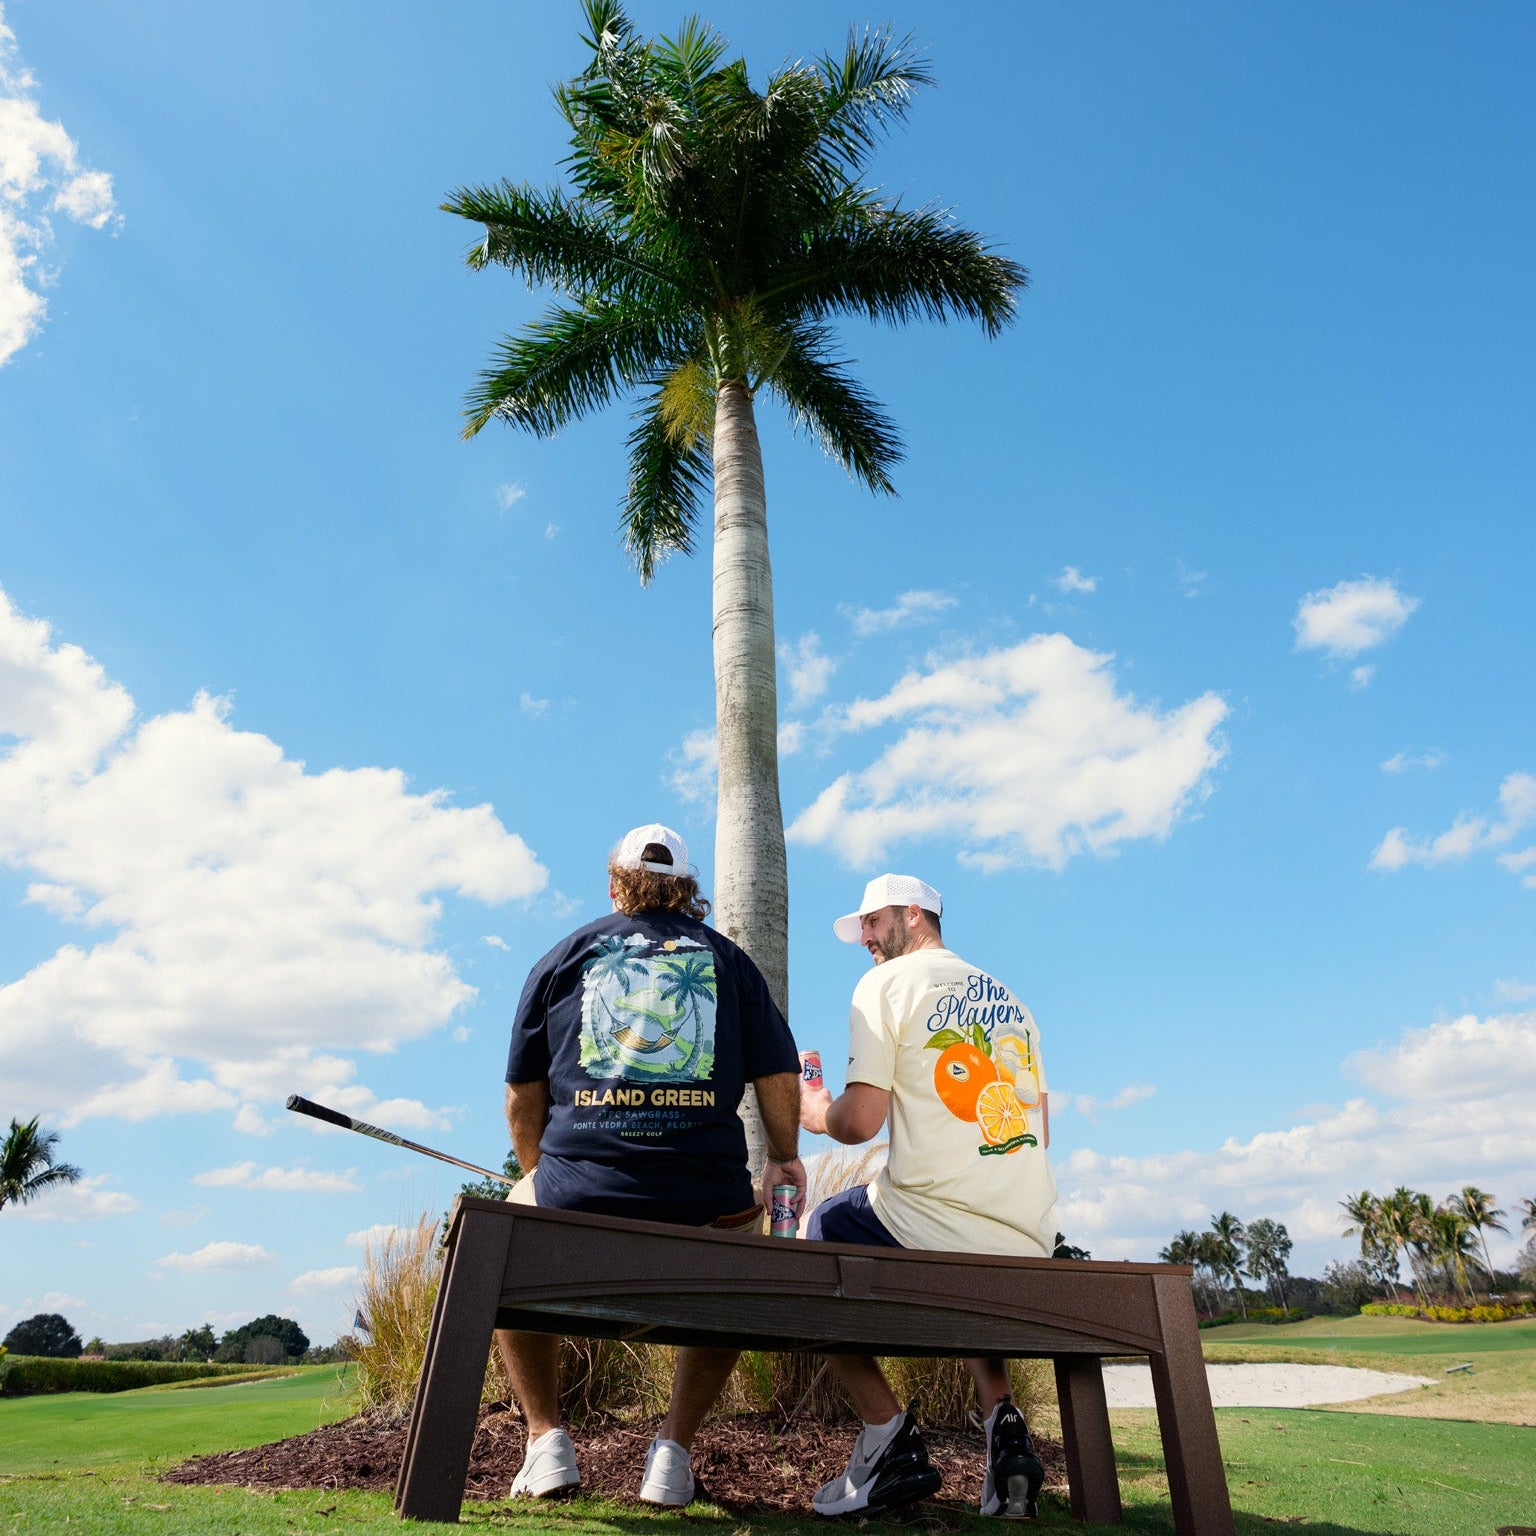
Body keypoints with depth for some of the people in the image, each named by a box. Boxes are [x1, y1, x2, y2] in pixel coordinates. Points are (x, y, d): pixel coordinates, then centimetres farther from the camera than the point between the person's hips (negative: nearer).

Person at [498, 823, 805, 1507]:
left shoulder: (563, 956, 13)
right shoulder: (727, 958, 13)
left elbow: (522, 1097, 15)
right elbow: (779, 1075, 9)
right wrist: (783, 1161, 27)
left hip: (579, 1189, 0)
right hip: (708, 1199, 1)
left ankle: (546, 1438, 26)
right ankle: (674, 1450, 26)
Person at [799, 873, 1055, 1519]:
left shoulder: (886, 983, -3)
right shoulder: (1008, 998, 16)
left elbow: (861, 1120, -12)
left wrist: (816, 1113, 9)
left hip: (931, 1224, -7)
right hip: (1031, 1244, 7)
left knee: (814, 1235, 18)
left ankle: (890, 1434, 9)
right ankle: (1001, 1418, 15)